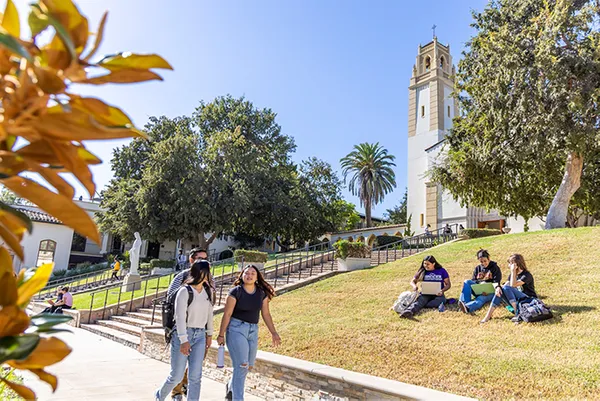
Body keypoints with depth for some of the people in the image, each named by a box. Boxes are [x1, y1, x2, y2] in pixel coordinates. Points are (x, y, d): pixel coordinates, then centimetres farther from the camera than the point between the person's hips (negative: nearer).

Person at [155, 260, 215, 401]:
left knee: (195, 376, 0)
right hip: (183, 335, -4)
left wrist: (209, 334, 17)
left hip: (200, 336, 5)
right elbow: (180, 317, -18)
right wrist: (184, 340, -23)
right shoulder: (184, 291, -13)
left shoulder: (208, 291, 5)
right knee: (177, 376, 5)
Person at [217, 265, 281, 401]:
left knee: (249, 366, 13)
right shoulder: (236, 292, -10)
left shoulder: (262, 293, 3)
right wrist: (221, 334, -7)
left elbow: (266, 314, 9)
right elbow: (227, 314, -8)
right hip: (236, 329, -5)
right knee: (242, 365, -10)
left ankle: (230, 387, 40)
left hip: (253, 330, 5)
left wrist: (273, 333, 7)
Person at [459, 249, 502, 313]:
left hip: (490, 292, -5)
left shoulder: (495, 268, -1)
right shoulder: (477, 268, 11)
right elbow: (472, 280, 9)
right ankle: (464, 303, -36)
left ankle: (467, 307, -67)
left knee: (480, 299, -36)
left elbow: (496, 282, -10)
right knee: (467, 282, -21)